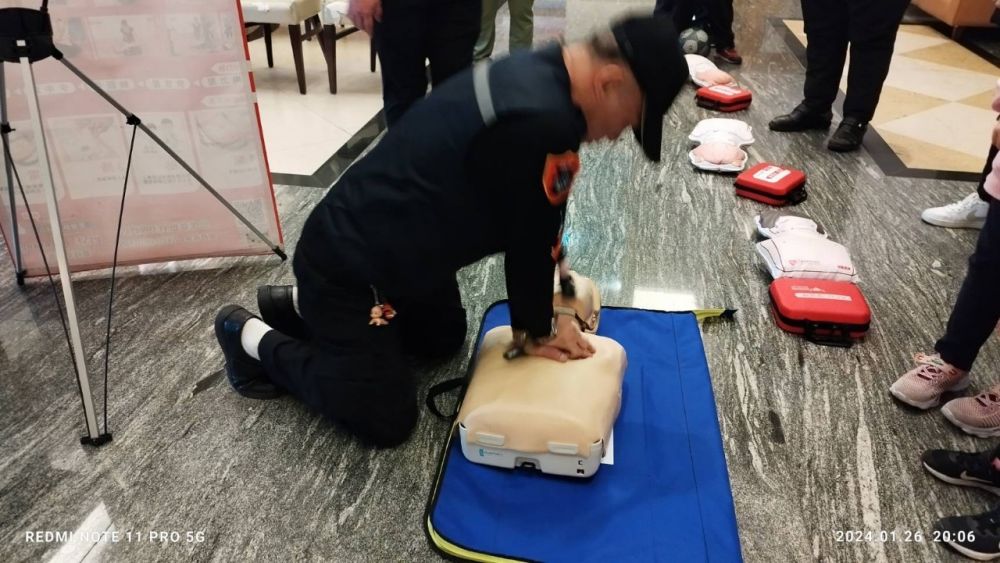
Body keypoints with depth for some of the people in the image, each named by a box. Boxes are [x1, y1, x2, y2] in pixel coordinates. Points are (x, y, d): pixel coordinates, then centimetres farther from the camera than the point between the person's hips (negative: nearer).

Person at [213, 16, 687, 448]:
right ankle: (254, 338, 15)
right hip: (350, 266, -10)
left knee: (442, 340, 28)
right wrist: (534, 332, -2)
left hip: (397, 245, 10)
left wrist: (542, 309, 10)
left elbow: (533, 227, 6)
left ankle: (300, 305, 31)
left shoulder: (536, 75, -2)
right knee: (386, 421, 1)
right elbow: (531, 237, -20)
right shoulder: (541, 122, -34)